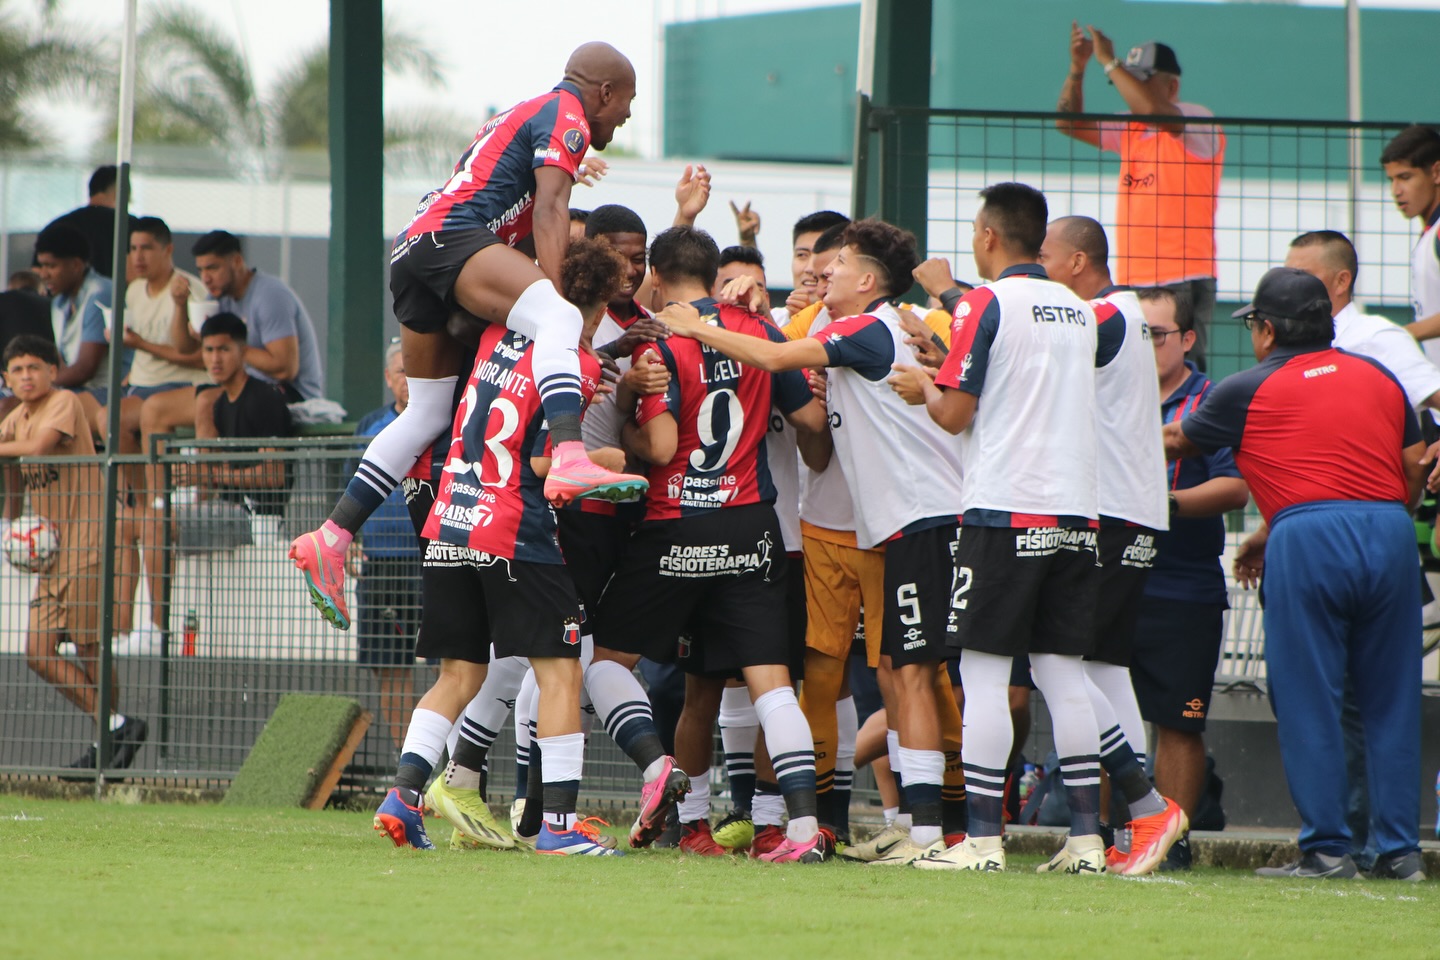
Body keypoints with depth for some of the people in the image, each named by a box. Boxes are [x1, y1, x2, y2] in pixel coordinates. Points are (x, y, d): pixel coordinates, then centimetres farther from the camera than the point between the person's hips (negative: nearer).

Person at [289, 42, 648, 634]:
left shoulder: (524, 116, 34)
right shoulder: (567, 118, 4)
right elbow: (548, 211, -10)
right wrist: (555, 294, -19)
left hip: (409, 253, 10)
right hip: (451, 236, -10)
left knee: (429, 412, 17)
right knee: (558, 318, -30)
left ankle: (330, 539, 18)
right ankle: (570, 461, -57)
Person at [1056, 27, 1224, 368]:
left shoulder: (1197, 121, -4)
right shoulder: (1130, 130, 18)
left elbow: (1151, 108, -23)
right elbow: (1069, 123, 18)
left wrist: (1109, 61, -13)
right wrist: (1077, 68, 4)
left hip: (1184, 280, -7)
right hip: (1132, 283, 7)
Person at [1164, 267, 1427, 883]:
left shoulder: (1249, 391, 9)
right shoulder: (1379, 378, 19)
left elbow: (1176, 441, 25)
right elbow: (1414, 471, 19)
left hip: (1308, 538, -4)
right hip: (1391, 530, 4)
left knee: (1307, 701, 2)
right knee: (1390, 700, 8)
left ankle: (1326, 849, -1)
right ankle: (1400, 849, 7)